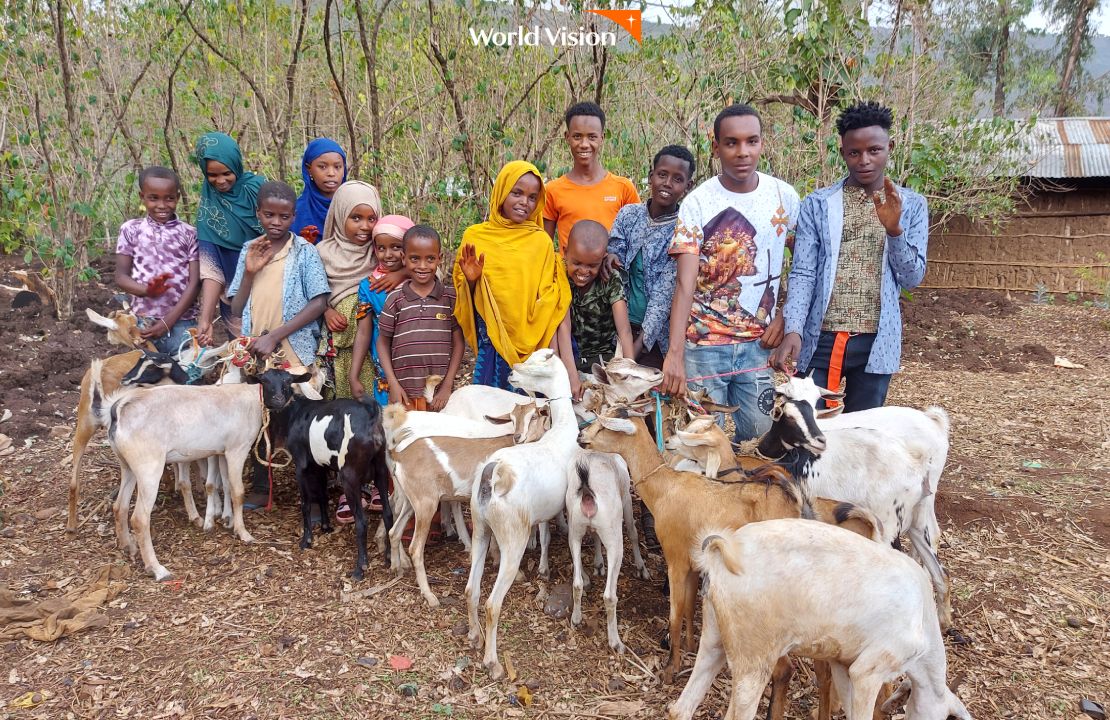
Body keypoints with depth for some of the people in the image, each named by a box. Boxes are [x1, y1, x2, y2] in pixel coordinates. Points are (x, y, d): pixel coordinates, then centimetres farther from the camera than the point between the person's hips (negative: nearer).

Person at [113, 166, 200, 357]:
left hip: (181, 322, -1)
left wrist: (168, 321, -11)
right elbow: (121, 277, 4)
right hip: (144, 322, 1)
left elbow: (194, 282, -3)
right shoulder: (131, 230, 4)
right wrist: (146, 290, -18)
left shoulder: (189, 233, 1)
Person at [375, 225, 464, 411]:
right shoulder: (395, 299, 0)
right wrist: (393, 384, -2)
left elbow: (458, 342, 3)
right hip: (404, 394, 0)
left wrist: (447, 385, -3)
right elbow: (383, 342, 7)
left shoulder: (451, 297, 1)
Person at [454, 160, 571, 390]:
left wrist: (552, 354, -5)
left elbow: (548, 303, 1)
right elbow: (465, 300, 9)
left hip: (533, 347, 0)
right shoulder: (474, 236, 2)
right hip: (490, 345, 0)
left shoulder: (541, 241, 1)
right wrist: (471, 281, -12)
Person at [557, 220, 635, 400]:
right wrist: (572, 376, -32)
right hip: (569, 357, 0)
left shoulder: (611, 280, -9)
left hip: (604, 358, 0)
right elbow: (563, 327, -19)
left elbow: (624, 331, -19)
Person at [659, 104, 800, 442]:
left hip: (759, 343, 3)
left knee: (757, 435, 9)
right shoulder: (697, 202, -10)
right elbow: (685, 284, -17)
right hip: (704, 345, -2)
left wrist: (785, 317, -1)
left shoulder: (784, 197, -1)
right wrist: (675, 352, -26)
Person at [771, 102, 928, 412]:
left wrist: (894, 228, -15)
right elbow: (803, 273, -5)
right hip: (821, 338, -1)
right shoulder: (818, 204, 0)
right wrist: (793, 330, -19)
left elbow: (912, 277, 1)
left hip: (876, 341, 1)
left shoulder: (912, 205, 5)